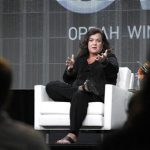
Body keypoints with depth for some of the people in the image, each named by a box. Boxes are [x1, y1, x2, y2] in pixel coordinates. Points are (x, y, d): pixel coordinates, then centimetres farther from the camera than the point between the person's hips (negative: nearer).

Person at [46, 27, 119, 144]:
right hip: (75, 90, 4)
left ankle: (72, 135, -46)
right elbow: (68, 80, 18)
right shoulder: (80, 59, 26)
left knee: (80, 95, -40)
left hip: (98, 94, -4)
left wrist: (104, 61, -30)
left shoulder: (110, 58, 17)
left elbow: (113, 70, -8)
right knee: (51, 86, -19)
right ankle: (82, 88, -29)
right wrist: (70, 69, -5)